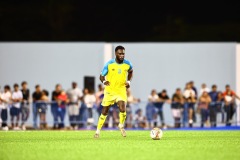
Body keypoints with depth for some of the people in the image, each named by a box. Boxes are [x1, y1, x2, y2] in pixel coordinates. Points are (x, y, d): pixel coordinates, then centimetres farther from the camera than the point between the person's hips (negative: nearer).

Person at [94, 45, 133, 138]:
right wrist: (104, 81, -27)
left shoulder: (127, 64, -6)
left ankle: (121, 126, 10)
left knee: (122, 109, -19)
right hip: (110, 90, -1)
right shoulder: (109, 64, -13)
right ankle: (98, 130, 21)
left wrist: (129, 81, 2)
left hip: (121, 90, 1)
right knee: (105, 111, 5)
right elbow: (102, 76, -5)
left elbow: (130, 71, 17)